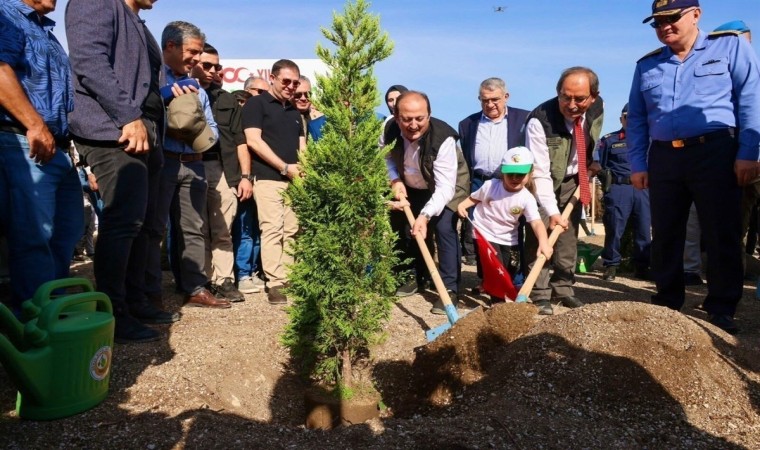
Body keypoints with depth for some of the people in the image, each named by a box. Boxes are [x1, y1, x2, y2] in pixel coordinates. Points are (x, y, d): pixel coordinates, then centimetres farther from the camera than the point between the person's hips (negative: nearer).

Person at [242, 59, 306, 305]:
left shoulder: (294, 111, 22)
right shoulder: (256, 103, 2)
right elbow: (253, 140, -8)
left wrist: (303, 167, -1)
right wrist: (285, 167, -10)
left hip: (294, 180, 6)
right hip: (268, 177, -6)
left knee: (291, 231, 4)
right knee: (272, 229, -11)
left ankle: (288, 280, 9)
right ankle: (275, 284, -10)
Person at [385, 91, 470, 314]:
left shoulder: (443, 139, -38)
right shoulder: (390, 131, -24)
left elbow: (445, 188, -40)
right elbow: (386, 157, -1)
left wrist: (425, 215, -51)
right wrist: (395, 180, -19)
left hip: (448, 186, -5)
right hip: (412, 188, 5)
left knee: (444, 229, -21)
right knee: (404, 226, 9)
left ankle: (450, 289, -12)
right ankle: (418, 277, 29)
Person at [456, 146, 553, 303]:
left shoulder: (527, 198, -17)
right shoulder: (490, 185, -14)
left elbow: (537, 222, -28)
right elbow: (474, 198, 3)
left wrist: (543, 242, -45)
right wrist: (462, 205, -19)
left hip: (508, 240, 3)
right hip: (485, 234, -3)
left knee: (510, 272, 13)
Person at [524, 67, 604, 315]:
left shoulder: (598, 108, -15)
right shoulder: (540, 120, -33)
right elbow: (540, 173, -33)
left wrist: (591, 163, 2)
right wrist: (552, 211, -38)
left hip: (573, 179, 5)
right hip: (544, 181, -5)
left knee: (569, 235, 5)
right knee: (539, 234, -11)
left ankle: (563, 289, 15)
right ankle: (540, 294, -4)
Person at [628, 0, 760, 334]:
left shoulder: (730, 46, 6)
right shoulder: (647, 65, 15)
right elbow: (637, 119, 15)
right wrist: (637, 164, 7)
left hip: (715, 152, -3)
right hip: (663, 158, 4)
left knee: (721, 234, -1)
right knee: (665, 236, 7)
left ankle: (721, 309, 9)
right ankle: (666, 303, 18)